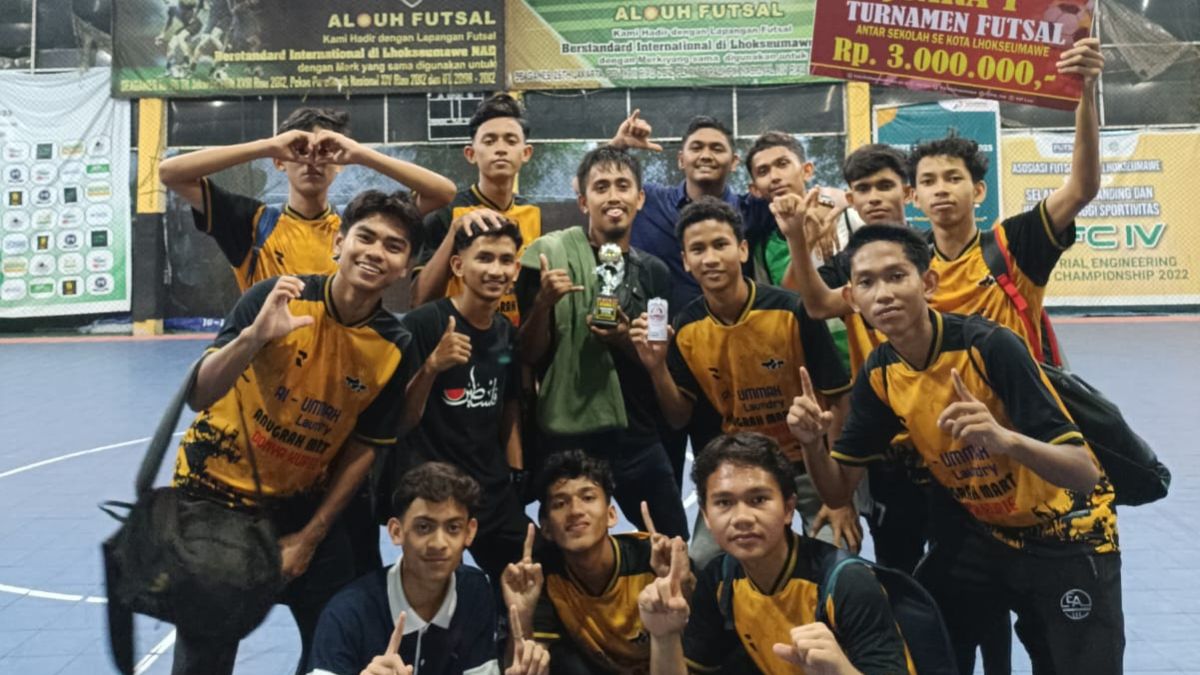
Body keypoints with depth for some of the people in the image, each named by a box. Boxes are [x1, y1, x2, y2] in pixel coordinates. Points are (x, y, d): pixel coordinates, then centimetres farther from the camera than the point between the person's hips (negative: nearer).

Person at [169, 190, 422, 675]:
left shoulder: (394, 347, -12)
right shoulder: (275, 300, -19)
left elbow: (364, 447, -2)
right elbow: (198, 396, -24)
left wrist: (310, 536, -3)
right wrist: (254, 336, -42)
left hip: (302, 503, 3)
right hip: (216, 490, -2)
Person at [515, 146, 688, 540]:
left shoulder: (654, 272, 6)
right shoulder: (551, 253, -6)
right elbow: (530, 355, -4)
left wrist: (625, 341, -11)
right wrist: (543, 302, -22)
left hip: (638, 437, 4)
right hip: (568, 436, -3)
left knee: (674, 546, 11)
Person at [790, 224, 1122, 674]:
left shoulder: (990, 346, -27)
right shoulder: (879, 374, -10)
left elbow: (1085, 472, -31)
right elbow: (838, 491, -5)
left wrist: (1006, 439, -50)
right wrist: (812, 443, -26)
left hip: (1065, 535, -4)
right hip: (978, 534, 4)